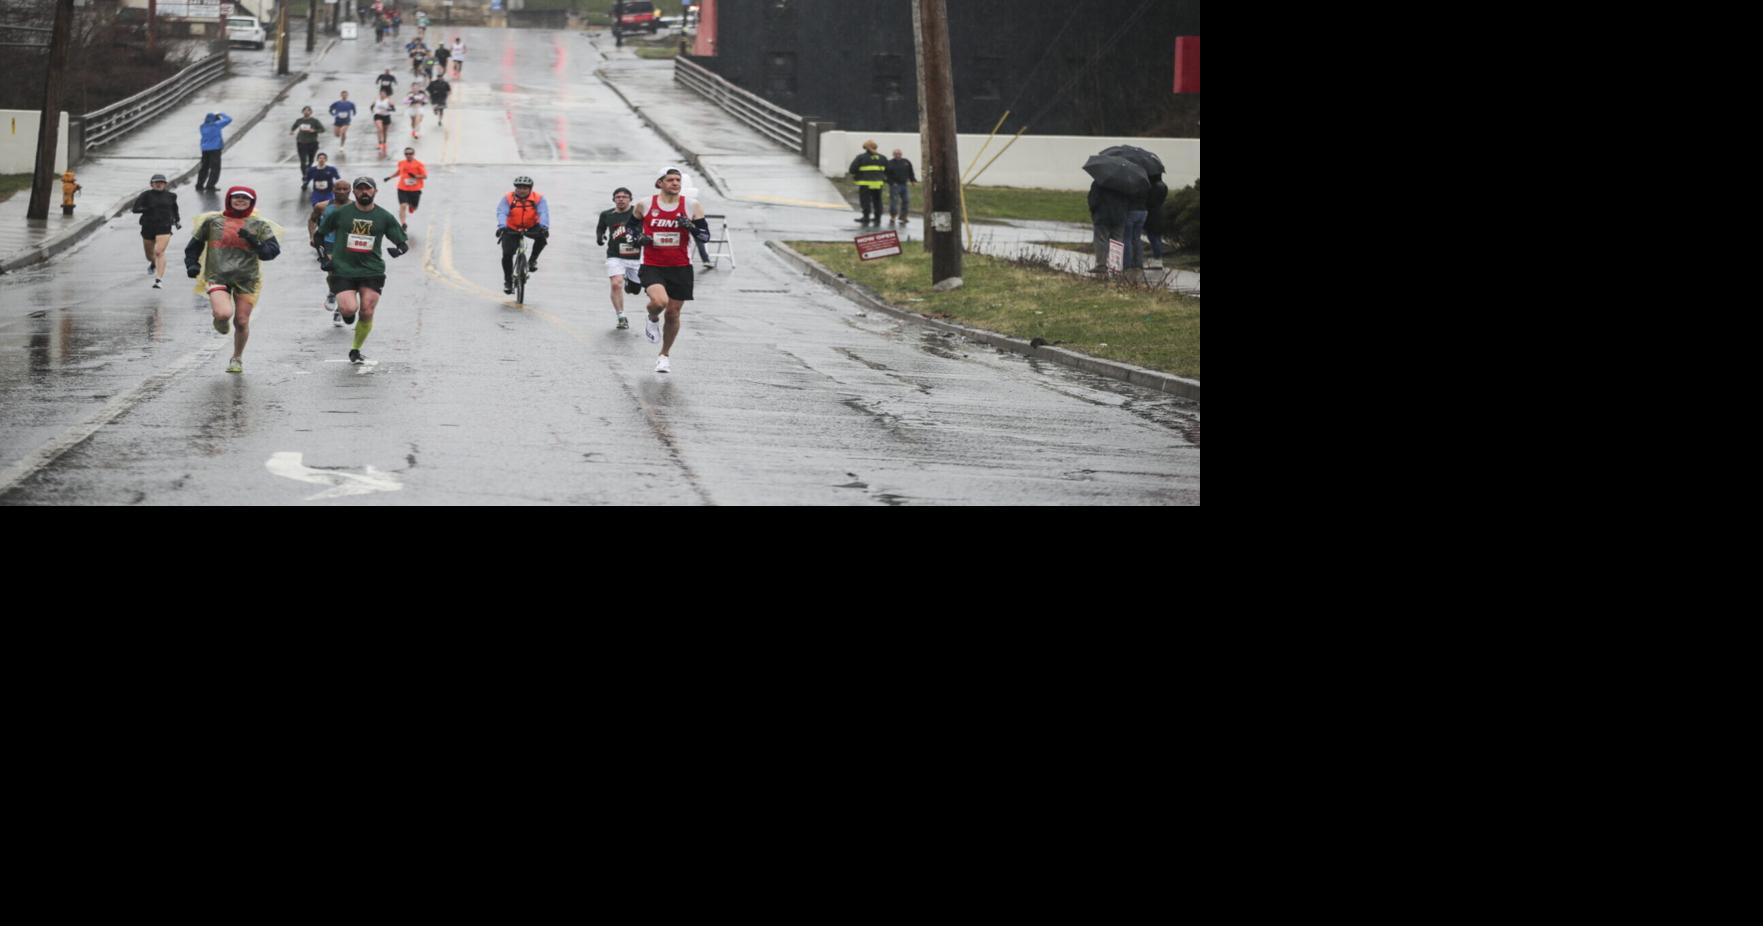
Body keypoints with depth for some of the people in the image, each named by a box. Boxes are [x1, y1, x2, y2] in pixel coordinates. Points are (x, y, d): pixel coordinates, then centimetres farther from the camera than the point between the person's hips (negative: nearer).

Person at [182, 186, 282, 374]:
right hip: (217, 275, -1)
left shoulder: (259, 226, 7)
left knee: (242, 322, 3)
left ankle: (237, 359, 27)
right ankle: (221, 323, 16)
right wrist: (192, 264, 4)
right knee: (224, 314, -24)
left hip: (246, 279, 1)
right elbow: (194, 245, 18)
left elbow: (272, 251, -2)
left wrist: (254, 241, -17)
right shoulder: (212, 221, 8)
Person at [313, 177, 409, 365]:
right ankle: (342, 311, 19)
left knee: (367, 313, -3)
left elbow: (404, 242, 8)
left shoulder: (385, 217, 4)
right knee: (349, 308, -20)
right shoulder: (340, 213, 1)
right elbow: (318, 235, 13)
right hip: (343, 270, -2)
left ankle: (356, 351, 18)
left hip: (372, 271, 2)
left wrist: (400, 248, -15)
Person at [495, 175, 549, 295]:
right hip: (512, 230, -1)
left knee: (542, 236, -30)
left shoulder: (538, 199, -13)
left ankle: (532, 260, -6)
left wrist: (544, 227, -45)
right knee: (507, 254, -16)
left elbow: (543, 213, -26)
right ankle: (508, 280, 6)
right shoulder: (507, 199, -15)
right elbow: (502, 213, -28)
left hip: (531, 229, 1)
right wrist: (502, 227, -48)